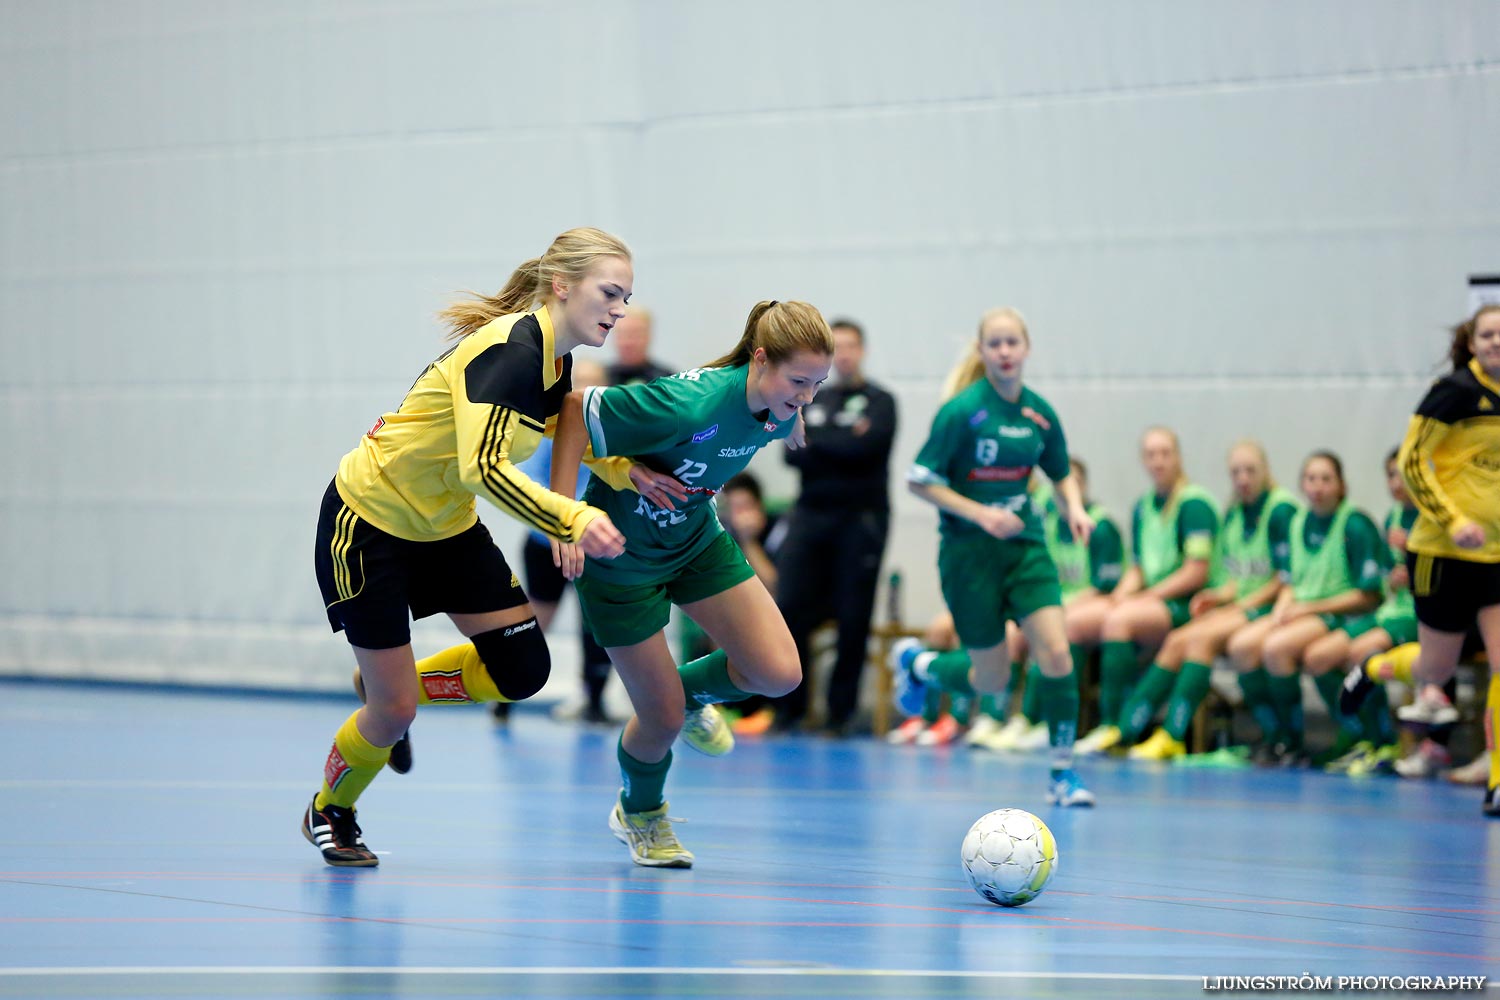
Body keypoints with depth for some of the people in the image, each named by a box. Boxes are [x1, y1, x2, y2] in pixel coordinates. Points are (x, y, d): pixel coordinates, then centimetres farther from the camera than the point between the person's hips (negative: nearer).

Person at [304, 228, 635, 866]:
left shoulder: (556, 361, -2)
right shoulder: (509, 351, -29)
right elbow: (483, 468, -40)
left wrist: (636, 475, -3)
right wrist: (572, 519, -49)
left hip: (445, 526, 8)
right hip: (369, 520, -8)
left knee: (522, 670, 0)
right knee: (392, 712, -2)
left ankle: (389, 691, 24)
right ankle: (328, 813, 27)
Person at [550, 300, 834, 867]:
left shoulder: (780, 410, -15)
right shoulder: (693, 404, -37)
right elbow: (577, 409, -29)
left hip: (695, 539, 6)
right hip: (621, 555, -6)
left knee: (780, 673, -7)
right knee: (663, 718, 1)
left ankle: (692, 690, 27)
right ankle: (638, 813, 35)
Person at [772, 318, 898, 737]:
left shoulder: (880, 402, 4)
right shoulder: (812, 400, 16)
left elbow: (866, 445, -14)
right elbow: (794, 453, 3)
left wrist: (816, 441, -4)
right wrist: (842, 445, -10)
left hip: (860, 518, -3)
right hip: (810, 514, 3)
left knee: (853, 620, -3)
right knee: (790, 608, -6)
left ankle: (841, 711, 5)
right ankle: (789, 706, 5)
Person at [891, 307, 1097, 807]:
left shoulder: (1039, 412, 2)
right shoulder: (961, 411, -13)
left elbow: (1063, 474, 17)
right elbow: (920, 480, -10)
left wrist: (1075, 508, -4)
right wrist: (980, 513, -20)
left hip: (1025, 545, 4)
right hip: (969, 550, -4)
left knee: (1056, 652, -15)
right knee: (991, 681, 3)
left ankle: (1062, 771, -3)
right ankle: (915, 662, 34)